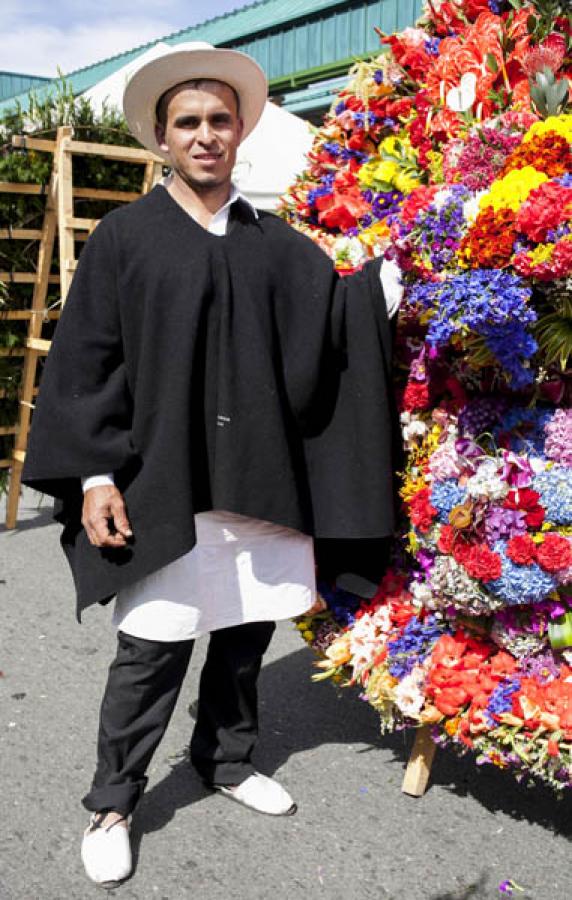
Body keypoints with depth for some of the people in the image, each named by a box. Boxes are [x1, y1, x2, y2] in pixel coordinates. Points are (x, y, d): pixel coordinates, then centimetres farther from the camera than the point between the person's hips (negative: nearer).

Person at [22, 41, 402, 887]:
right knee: (152, 647, -1)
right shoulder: (125, 235, 1)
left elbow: (337, 321, 4)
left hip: (258, 479, 4)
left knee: (246, 631, 12)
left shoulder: (278, 244, 10)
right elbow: (86, 361, -2)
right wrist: (94, 475, -8)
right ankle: (112, 804, 18)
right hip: (160, 481, -3)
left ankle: (227, 758, 35)